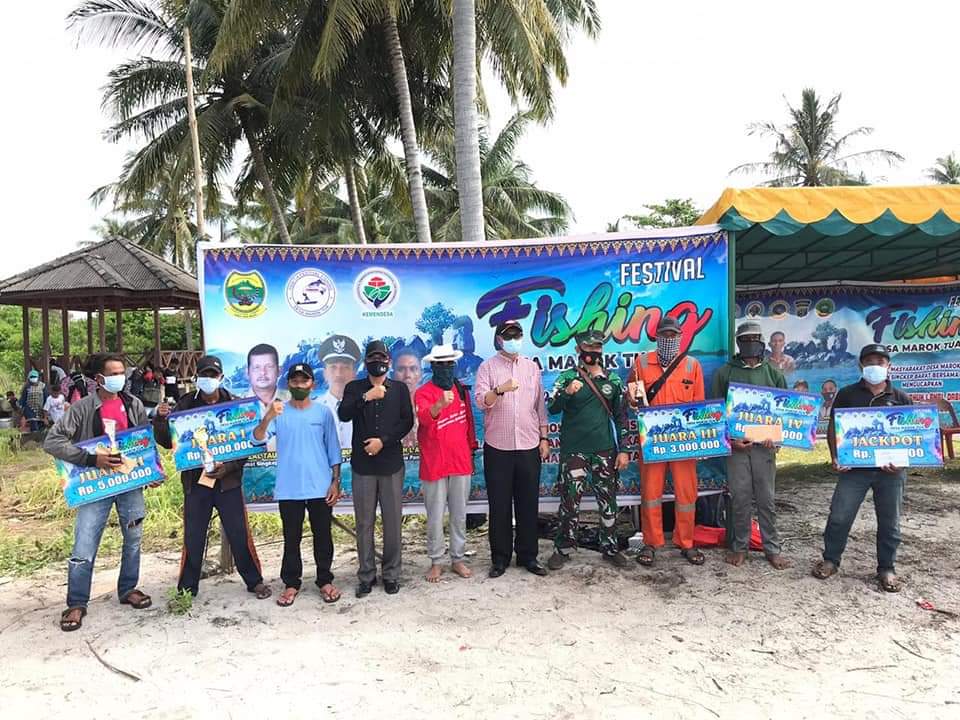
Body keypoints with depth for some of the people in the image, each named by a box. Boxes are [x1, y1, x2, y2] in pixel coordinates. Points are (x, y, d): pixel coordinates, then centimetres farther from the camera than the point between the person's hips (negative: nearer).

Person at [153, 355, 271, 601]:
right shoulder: (185, 404, 2)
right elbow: (167, 442, 3)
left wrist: (228, 467, -15)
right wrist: (161, 419, -15)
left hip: (228, 480, -1)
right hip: (195, 480, 1)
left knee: (239, 534, 4)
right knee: (193, 537, 7)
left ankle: (254, 581, 20)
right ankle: (186, 588, 22)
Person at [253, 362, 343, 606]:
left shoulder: (323, 412, 1)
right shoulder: (278, 413, 0)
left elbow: (333, 450, 4)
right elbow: (258, 439, -15)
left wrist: (336, 482, -1)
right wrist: (268, 417, -33)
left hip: (320, 488, 1)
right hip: (289, 490, 0)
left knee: (323, 537, 10)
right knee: (291, 539, 9)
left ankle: (325, 581, 23)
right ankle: (291, 584, 21)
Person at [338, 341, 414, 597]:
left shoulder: (399, 389, 7)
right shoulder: (354, 388, 6)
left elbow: (407, 421, -1)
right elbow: (343, 415, -10)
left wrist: (383, 441, -11)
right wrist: (366, 397, -22)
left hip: (392, 463, 0)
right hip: (362, 465, 0)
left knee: (392, 522, 4)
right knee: (364, 523, 5)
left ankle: (391, 574, 17)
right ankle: (366, 575, 16)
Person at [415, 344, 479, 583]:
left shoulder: (461, 390, 8)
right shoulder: (423, 392, -9)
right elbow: (424, 417, -30)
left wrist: (471, 451, 18)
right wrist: (440, 404, -50)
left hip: (461, 463, 5)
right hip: (434, 466, -4)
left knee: (459, 516, 14)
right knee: (435, 518, 5)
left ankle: (458, 559, 26)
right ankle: (436, 562, 19)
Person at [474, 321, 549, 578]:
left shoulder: (532, 367, 11)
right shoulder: (487, 367, 1)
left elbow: (540, 405, 13)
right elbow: (481, 400, -12)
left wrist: (544, 438, 8)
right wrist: (500, 389, -30)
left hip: (529, 446, 3)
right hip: (498, 447, -2)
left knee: (528, 504, 8)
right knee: (499, 505, 4)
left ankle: (528, 555, 20)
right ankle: (500, 558, 16)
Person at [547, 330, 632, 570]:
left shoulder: (613, 380, 8)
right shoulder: (567, 378, 0)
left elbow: (621, 417, 10)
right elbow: (552, 409, -11)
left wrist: (623, 449, 5)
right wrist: (566, 393, -29)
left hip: (605, 450, 3)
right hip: (574, 451, -2)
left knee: (608, 500, 9)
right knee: (570, 501, 0)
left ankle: (610, 547, 23)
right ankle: (562, 549, 12)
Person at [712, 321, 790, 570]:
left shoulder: (773, 373, 9)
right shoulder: (725, 373, 5)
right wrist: (730, 439, -8)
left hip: (764, 445, 1)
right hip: (735, 444, -1)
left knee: (766, 499, 6)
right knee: (740, 498, 4)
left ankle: (772, 548, 15)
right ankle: (739, 547, 16)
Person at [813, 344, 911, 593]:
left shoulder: (901, 398, 6)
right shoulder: (847, 394, 4)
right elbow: (833, 428, 5)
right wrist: (835, 457, -7)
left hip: (890, 470, 1)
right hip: (854, 467, -1)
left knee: (889, 522, 9)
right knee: (839, 516, 1)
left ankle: (886, 568, 25)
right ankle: (830, 560, 18)